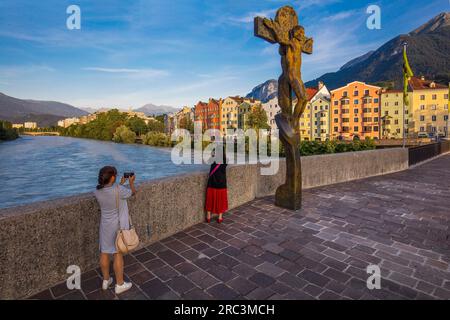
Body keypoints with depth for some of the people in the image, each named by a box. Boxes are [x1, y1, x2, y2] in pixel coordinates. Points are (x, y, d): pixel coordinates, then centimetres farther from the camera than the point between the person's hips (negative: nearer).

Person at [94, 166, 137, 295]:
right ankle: (119, 285, 23)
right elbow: (133, 192, -5)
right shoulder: (119, 190, -26)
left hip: (105, 226, 5)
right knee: (118, 254, 8)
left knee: (104, 253, 18)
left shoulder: (97, 192, -9)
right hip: (118, 226, -5)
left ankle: (106, 281, 37)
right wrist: (131, 182, 11)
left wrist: (121, 184, 20)